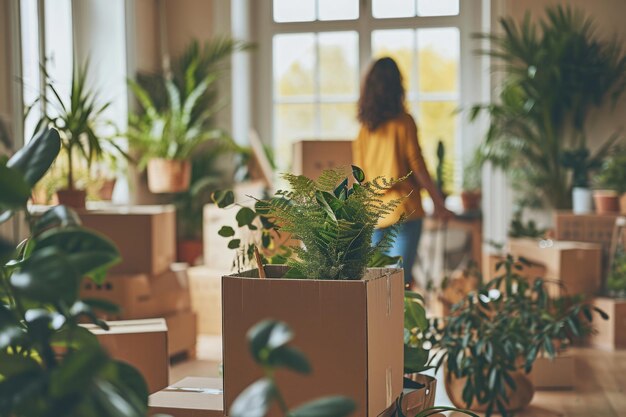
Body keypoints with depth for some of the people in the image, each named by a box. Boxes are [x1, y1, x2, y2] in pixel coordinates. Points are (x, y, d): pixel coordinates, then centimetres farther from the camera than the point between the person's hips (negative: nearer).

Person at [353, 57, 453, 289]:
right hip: (404, 209, -5)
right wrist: (438, 202, 1)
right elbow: (417, 166, -8)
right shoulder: (403, 122, -7)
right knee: (401, 279, -4)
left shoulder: (364, 127, 6)